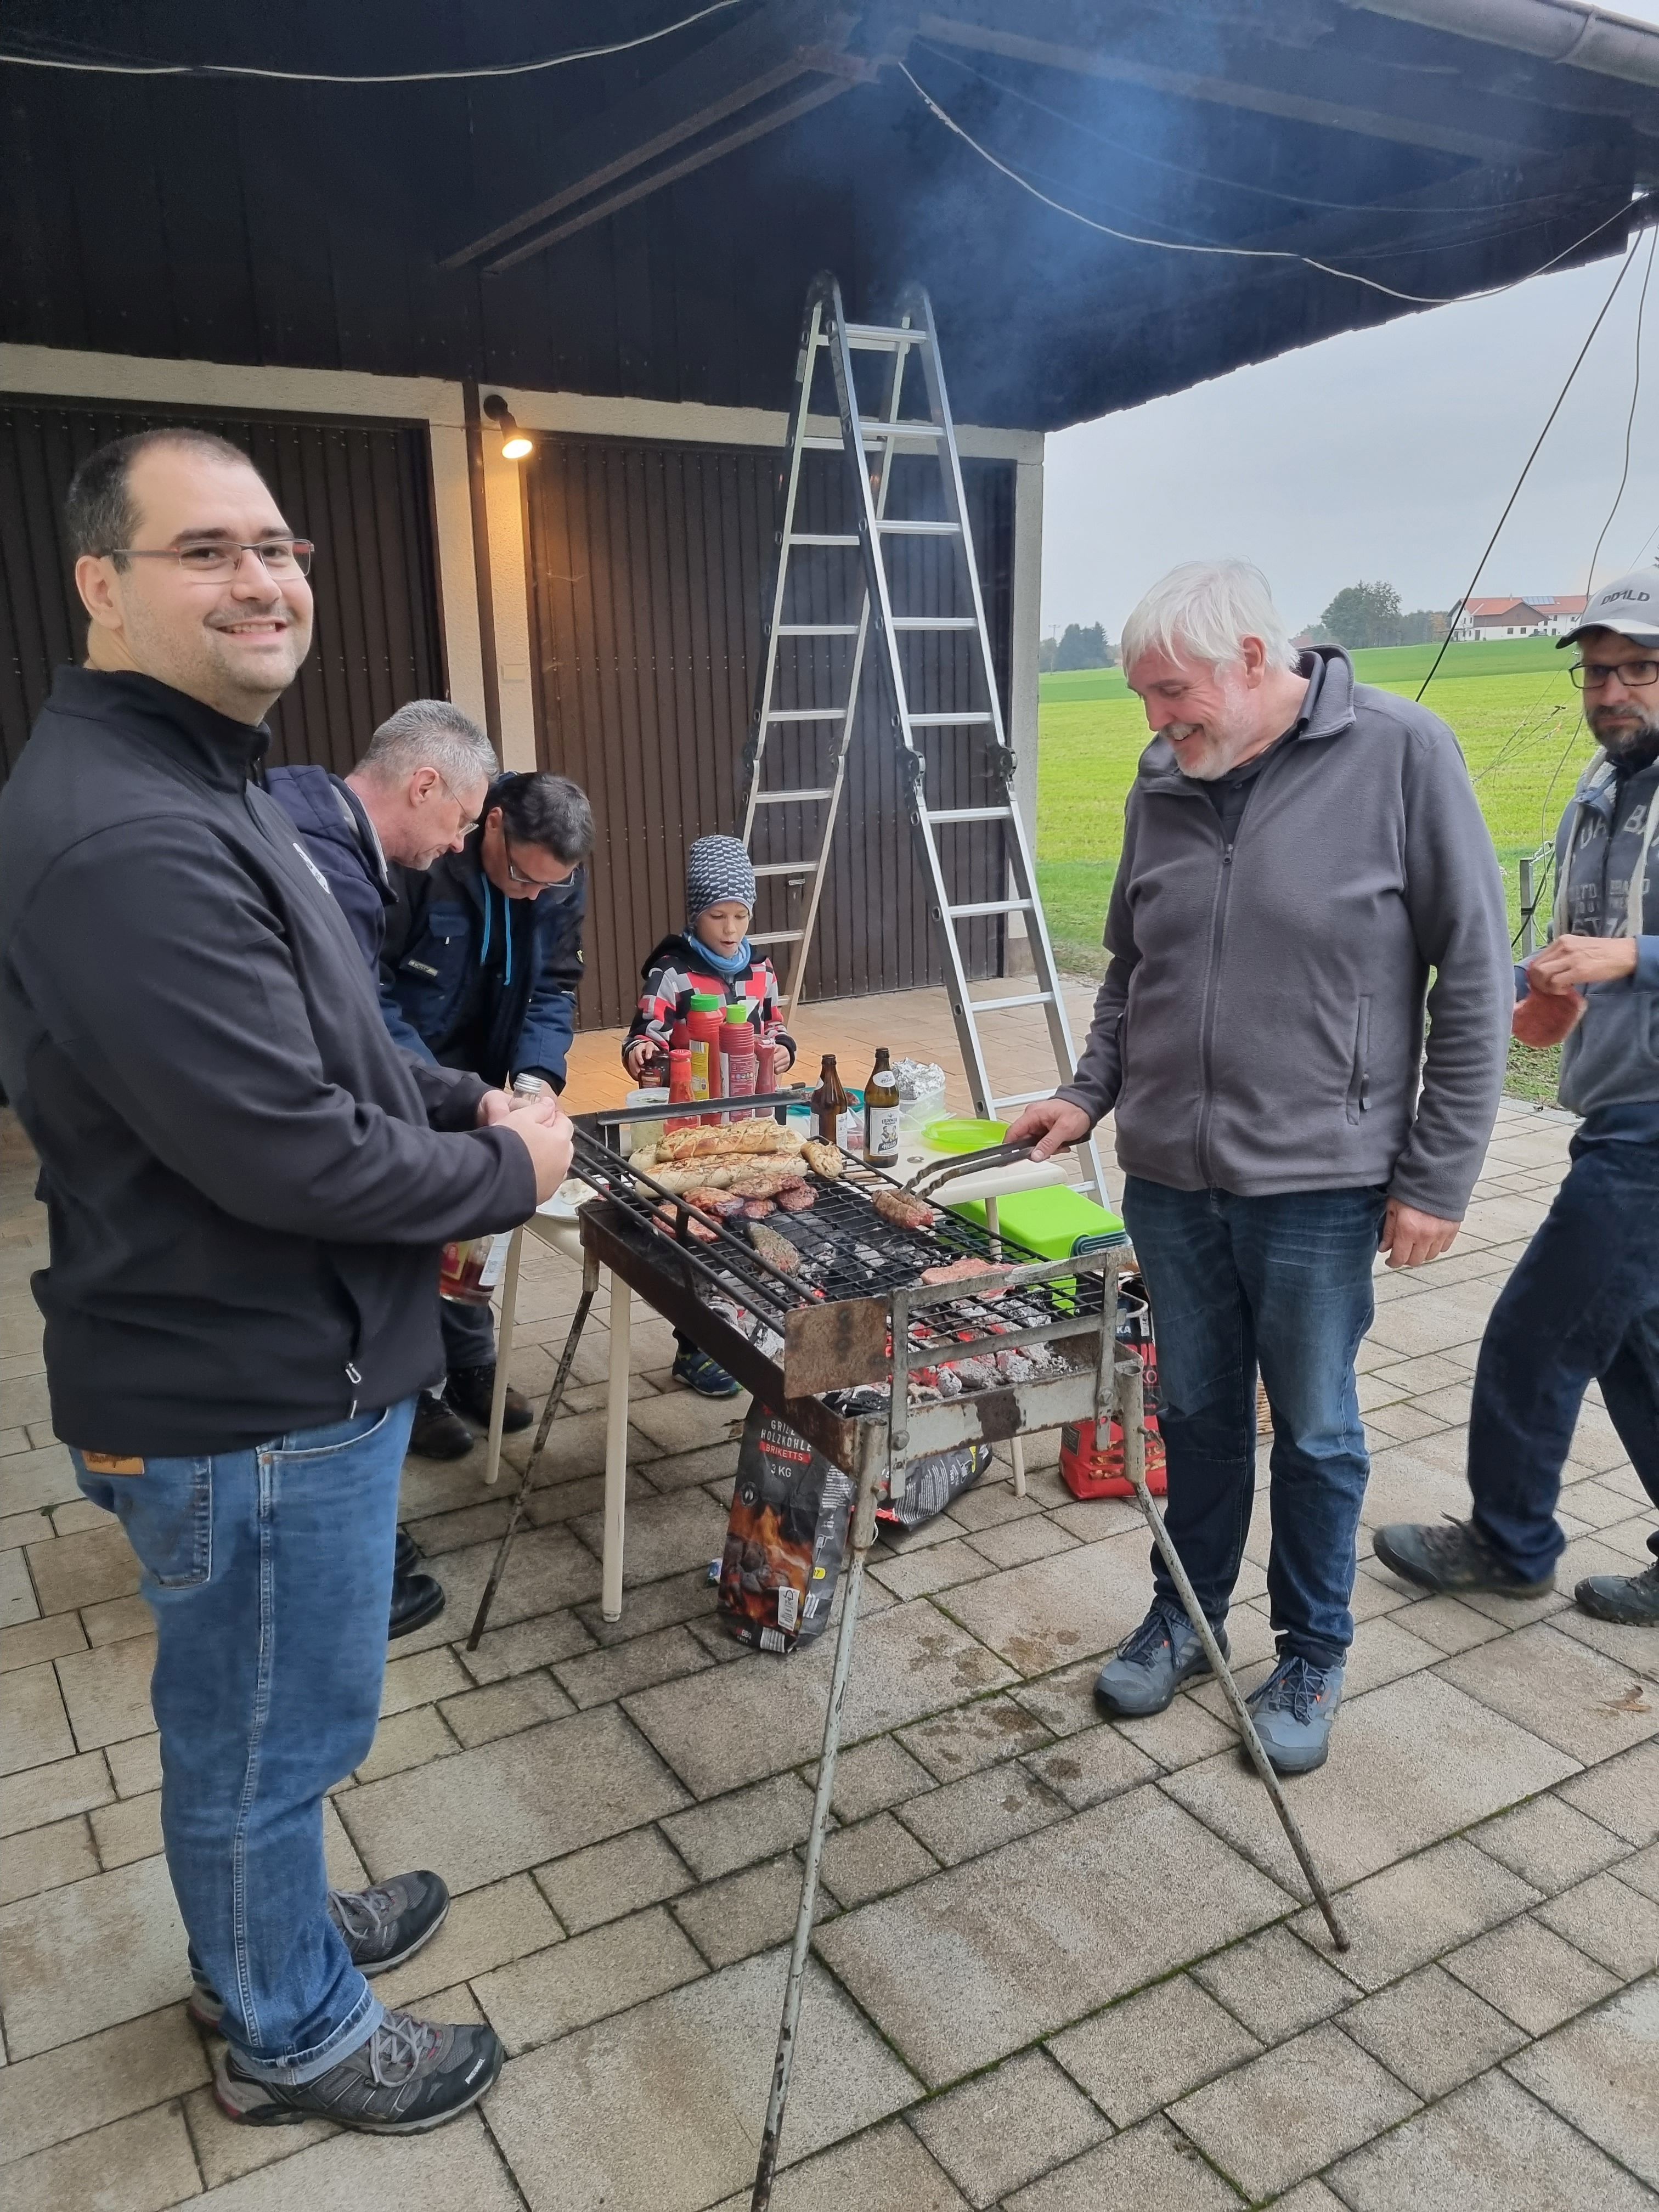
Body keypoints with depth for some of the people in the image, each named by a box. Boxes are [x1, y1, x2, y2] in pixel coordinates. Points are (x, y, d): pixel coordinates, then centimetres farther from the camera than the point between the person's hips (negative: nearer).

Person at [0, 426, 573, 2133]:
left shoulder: (198, 786, 10)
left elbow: (319, 1049, 19)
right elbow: (286, 1151, -29)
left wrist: (466, 1105, 4)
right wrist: (509, 1175, -13)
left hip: (280, 1362, 10)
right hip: (246, 1398, -10)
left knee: (256, 1718, 28)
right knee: (270, 1728, 12)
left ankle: (262, 1931, 51)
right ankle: (292, 2035, 37)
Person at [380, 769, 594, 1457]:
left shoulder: (559, 881, -8)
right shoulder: (417, 857, -27)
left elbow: (554, 988, -3)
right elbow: (368, 984, -24)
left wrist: (537, 1076, -21)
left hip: (474, 1084, 6)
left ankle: (472, 1369, 32)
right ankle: (410, 1391, 18)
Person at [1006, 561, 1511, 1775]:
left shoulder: (1400, 752, -10)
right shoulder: (1163, 779, 4)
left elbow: (1473, 978, -8)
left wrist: (1438, 1175, -8)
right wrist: (1090, 1093, 4)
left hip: (1318, 1182, -4)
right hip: (1170, 1175, 4)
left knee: (1314, 1432, 11)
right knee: (1198, 1412, 18)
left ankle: (1313, 1657, 33)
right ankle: (1187, 1616, 39)